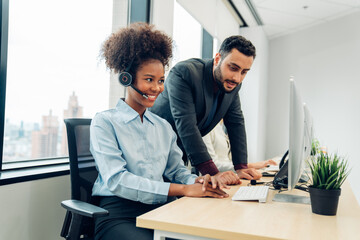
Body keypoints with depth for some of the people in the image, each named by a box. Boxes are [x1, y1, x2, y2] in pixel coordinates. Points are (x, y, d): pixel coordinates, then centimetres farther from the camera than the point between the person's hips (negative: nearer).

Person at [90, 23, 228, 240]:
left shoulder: (164, 127, 17)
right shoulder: (104, 122, -3)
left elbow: (177, 170, 14)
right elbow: (116, 180, -15)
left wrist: (197, 181, -11)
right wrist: (183, 189, -21)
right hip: (119, 215, -5)